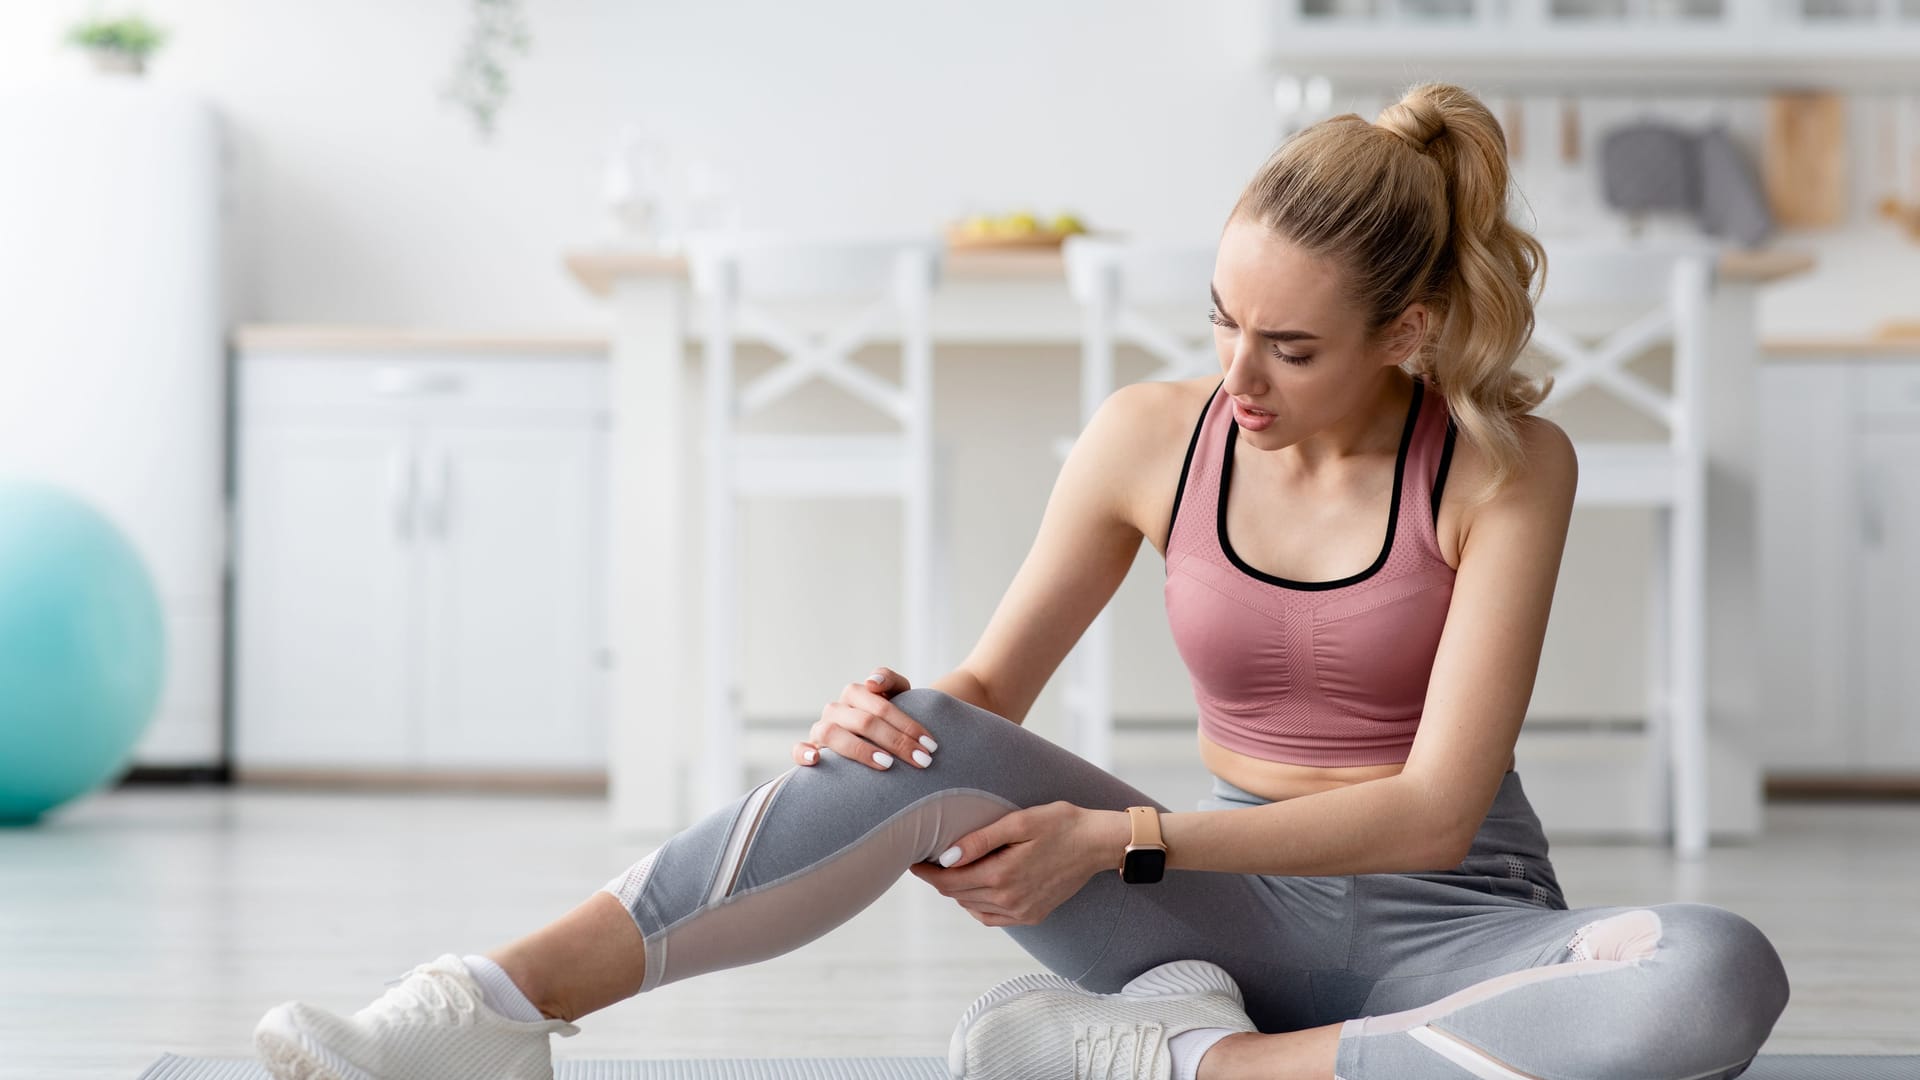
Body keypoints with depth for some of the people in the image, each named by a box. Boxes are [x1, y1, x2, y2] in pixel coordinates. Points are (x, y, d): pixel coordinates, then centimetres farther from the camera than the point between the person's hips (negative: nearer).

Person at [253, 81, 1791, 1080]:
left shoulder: (1506, 466, -11)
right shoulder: (1154, 438, -2)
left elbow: (1435, 809, -17)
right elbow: (990, 687, 6)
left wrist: (1119, 838, -24)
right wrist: (893, 715, -19)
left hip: (1440, 924, -1)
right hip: (1233, 913, 2)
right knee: (928, 747, -26)